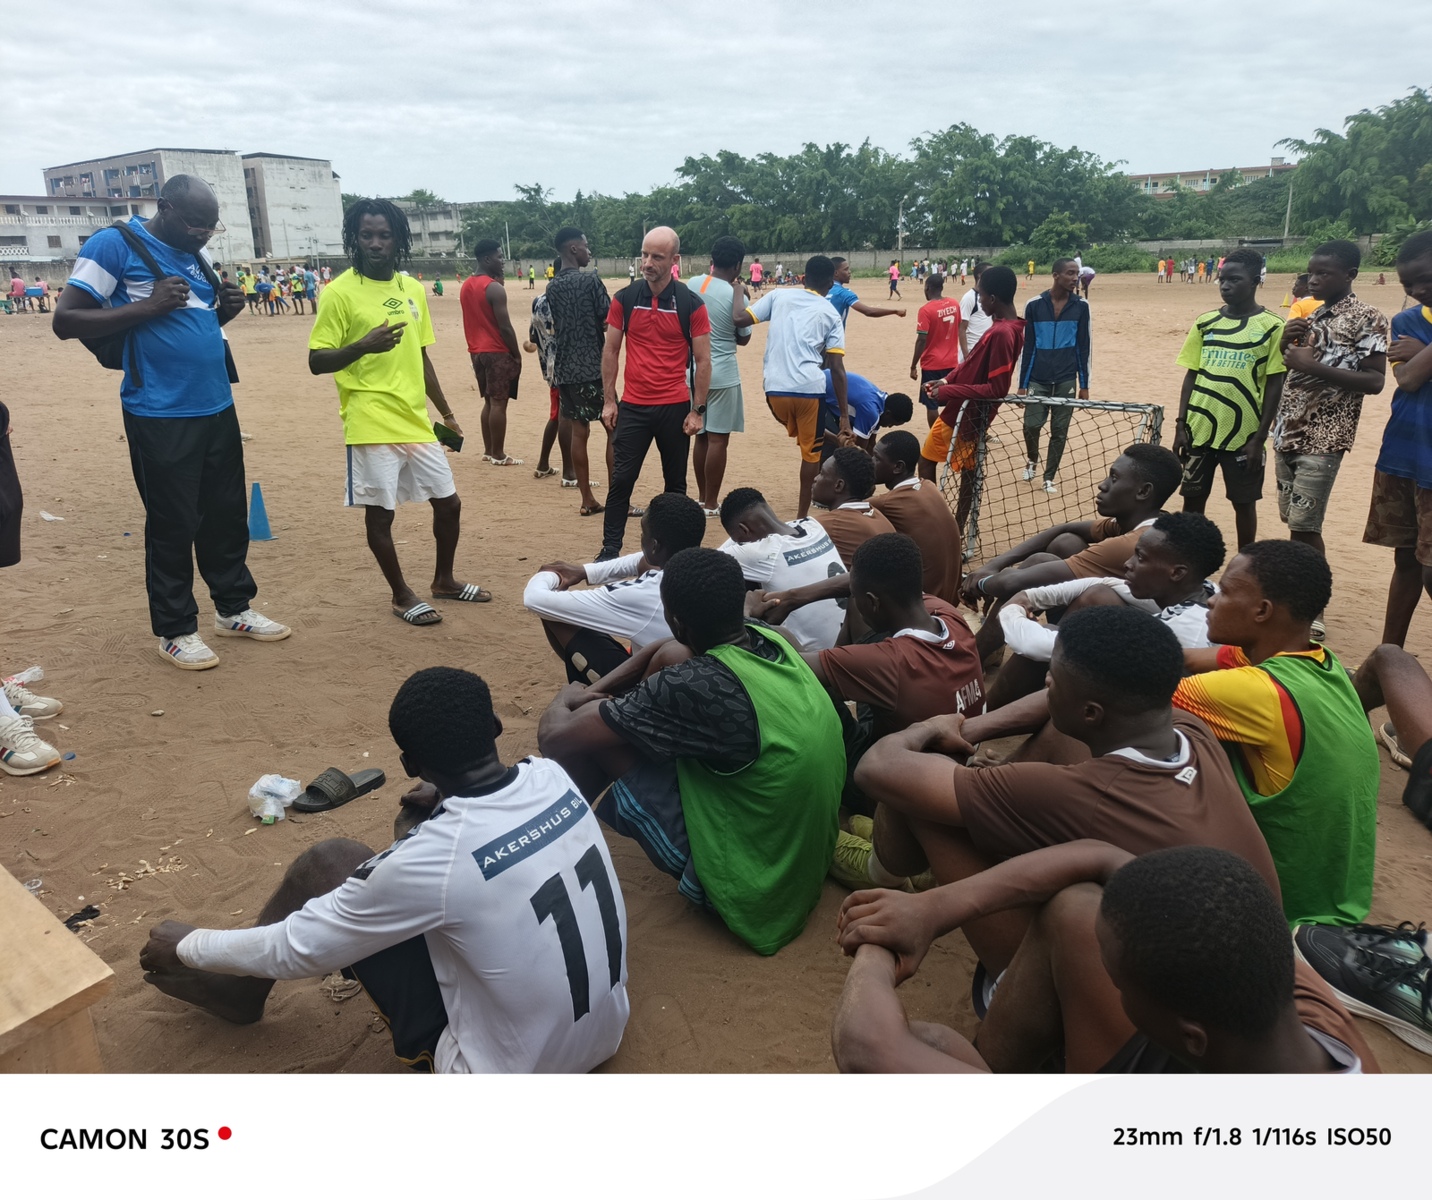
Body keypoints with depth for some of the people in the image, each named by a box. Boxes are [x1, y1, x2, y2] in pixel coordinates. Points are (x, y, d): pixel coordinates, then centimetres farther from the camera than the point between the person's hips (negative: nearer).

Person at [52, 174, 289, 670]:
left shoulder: (193, 255, 13)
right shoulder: (113, 245, -8)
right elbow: (65, 321, -12)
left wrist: (226, 310, 3)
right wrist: (147, 307, -21)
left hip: (218, 409, 7)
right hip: (160, 417, -7)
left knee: (228, 513, 13)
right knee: (173, 524, 0)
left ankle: (234, 608, 28)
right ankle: (175, 630, 14)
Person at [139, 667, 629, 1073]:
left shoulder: (431, 859, -27)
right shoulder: (552, 777, -11)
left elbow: (298, 950, -10)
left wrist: (185, 947, 7)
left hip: (506, 1074, -6)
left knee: (327, 863, -1)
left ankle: (237, 991, 29)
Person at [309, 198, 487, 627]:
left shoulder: (413, 289, 10)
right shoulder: (339, 292, -8)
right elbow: (316, 362, -9)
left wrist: (445, 411, 21)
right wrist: (363, 345, -26)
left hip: (416, 420, 6)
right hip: (371, 425, -6)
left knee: (449, 502, 12)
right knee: (380, 513, 2)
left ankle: (444, 580, 32)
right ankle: (402, 596, 19)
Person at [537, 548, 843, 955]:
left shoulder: (696, 686, -30)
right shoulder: (771, 639, -8)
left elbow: (554, 735, -19)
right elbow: (665, 650, 12)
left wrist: (567, 697, 3)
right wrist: (594, 692, 5)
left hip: (749, 892, -8)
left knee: (585, 732, -9)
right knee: (670, 658, 7)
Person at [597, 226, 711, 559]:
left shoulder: (691, 304, -4)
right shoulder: (624, 299, 1)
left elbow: (702, 360, -1)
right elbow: (610, 350, 7)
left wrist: (697, 410, -5)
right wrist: (609, 400, 2)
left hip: (675, 407, -1)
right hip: (632, 406, 1)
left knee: (675, 482, 10)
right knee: (621, 479, 0)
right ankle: (610, 550, 8)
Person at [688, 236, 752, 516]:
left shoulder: (692, 285, 1)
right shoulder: (736, 295, -12)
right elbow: (743, 339, 0)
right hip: (722, 374, -5)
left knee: (701, 436, 15)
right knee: (718, 439, 0)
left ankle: (702, 498, 23)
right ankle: (711, 504, 4)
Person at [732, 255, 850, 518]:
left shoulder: (778, 296, 11)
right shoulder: (831, 315, 9)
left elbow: (738, 319, 2)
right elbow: (837, 369, 3)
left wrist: (738, 292, 21)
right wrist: (844, 416, 3)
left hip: (775, 389, 1)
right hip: (810, 389, -1)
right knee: (811, 452, 13)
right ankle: (802, 515, 17)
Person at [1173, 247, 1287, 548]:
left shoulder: (1271, 326, -5)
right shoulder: (1205, 322, 5)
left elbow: (1274, 385, -5)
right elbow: (1191, 375, 8)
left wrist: (1260, 438, -9)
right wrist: (1180, 425, 1)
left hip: (1243, 435, -3)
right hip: (1199, 430, 3)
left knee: (1244, 503, 8)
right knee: (1192, 499, 9)